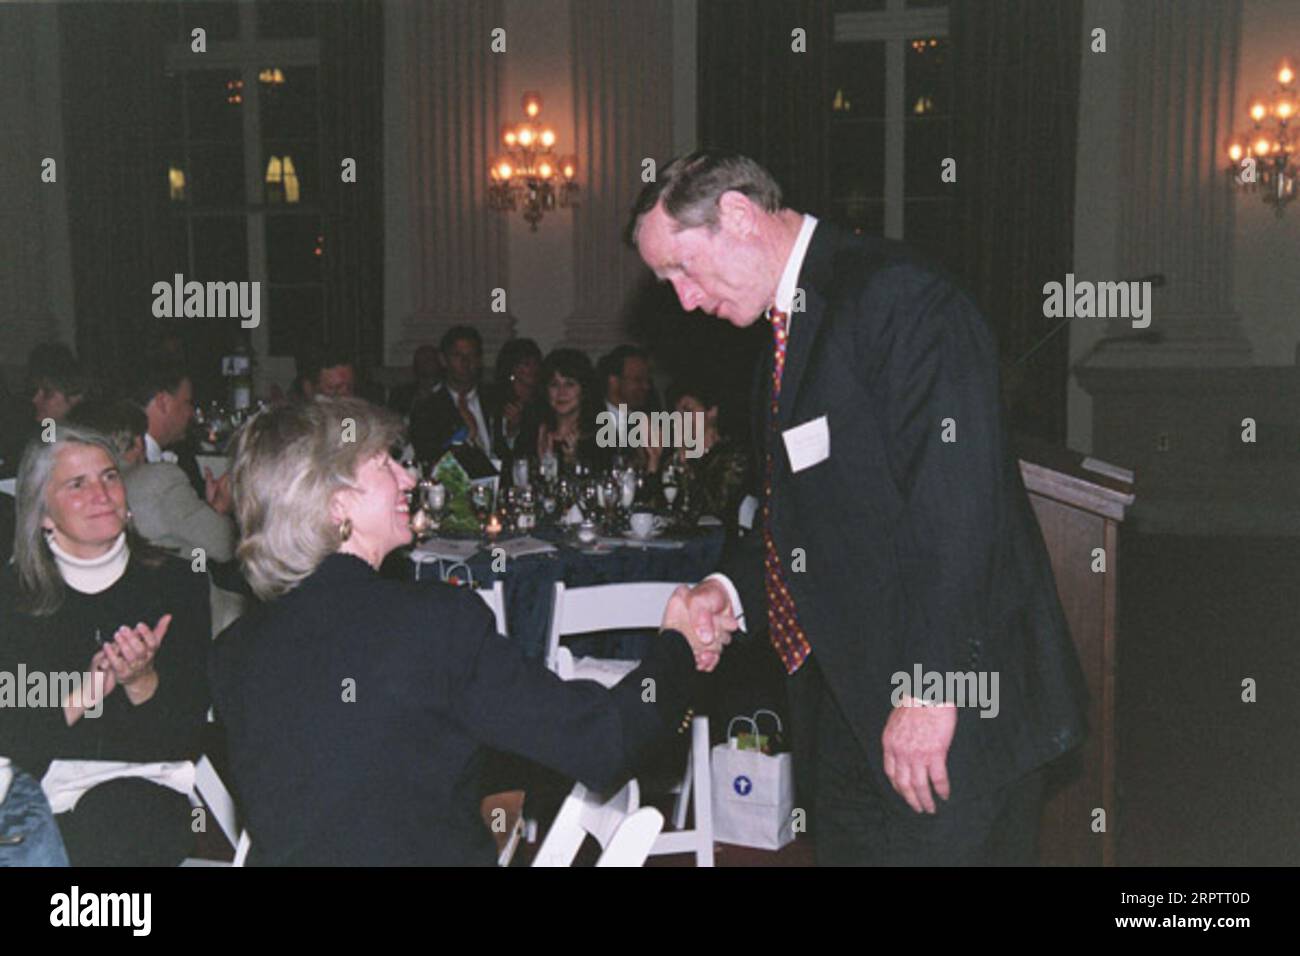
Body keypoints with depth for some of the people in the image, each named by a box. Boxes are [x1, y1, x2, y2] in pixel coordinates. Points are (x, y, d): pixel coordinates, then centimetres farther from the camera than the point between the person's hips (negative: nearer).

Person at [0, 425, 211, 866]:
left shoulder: (178, 581, 5)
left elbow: (189, 727, 3)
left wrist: (141, 682, -17)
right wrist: (86, 693, -17)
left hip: (156, 783, 0)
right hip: (53, 788, 0)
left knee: (113, 816, -33)